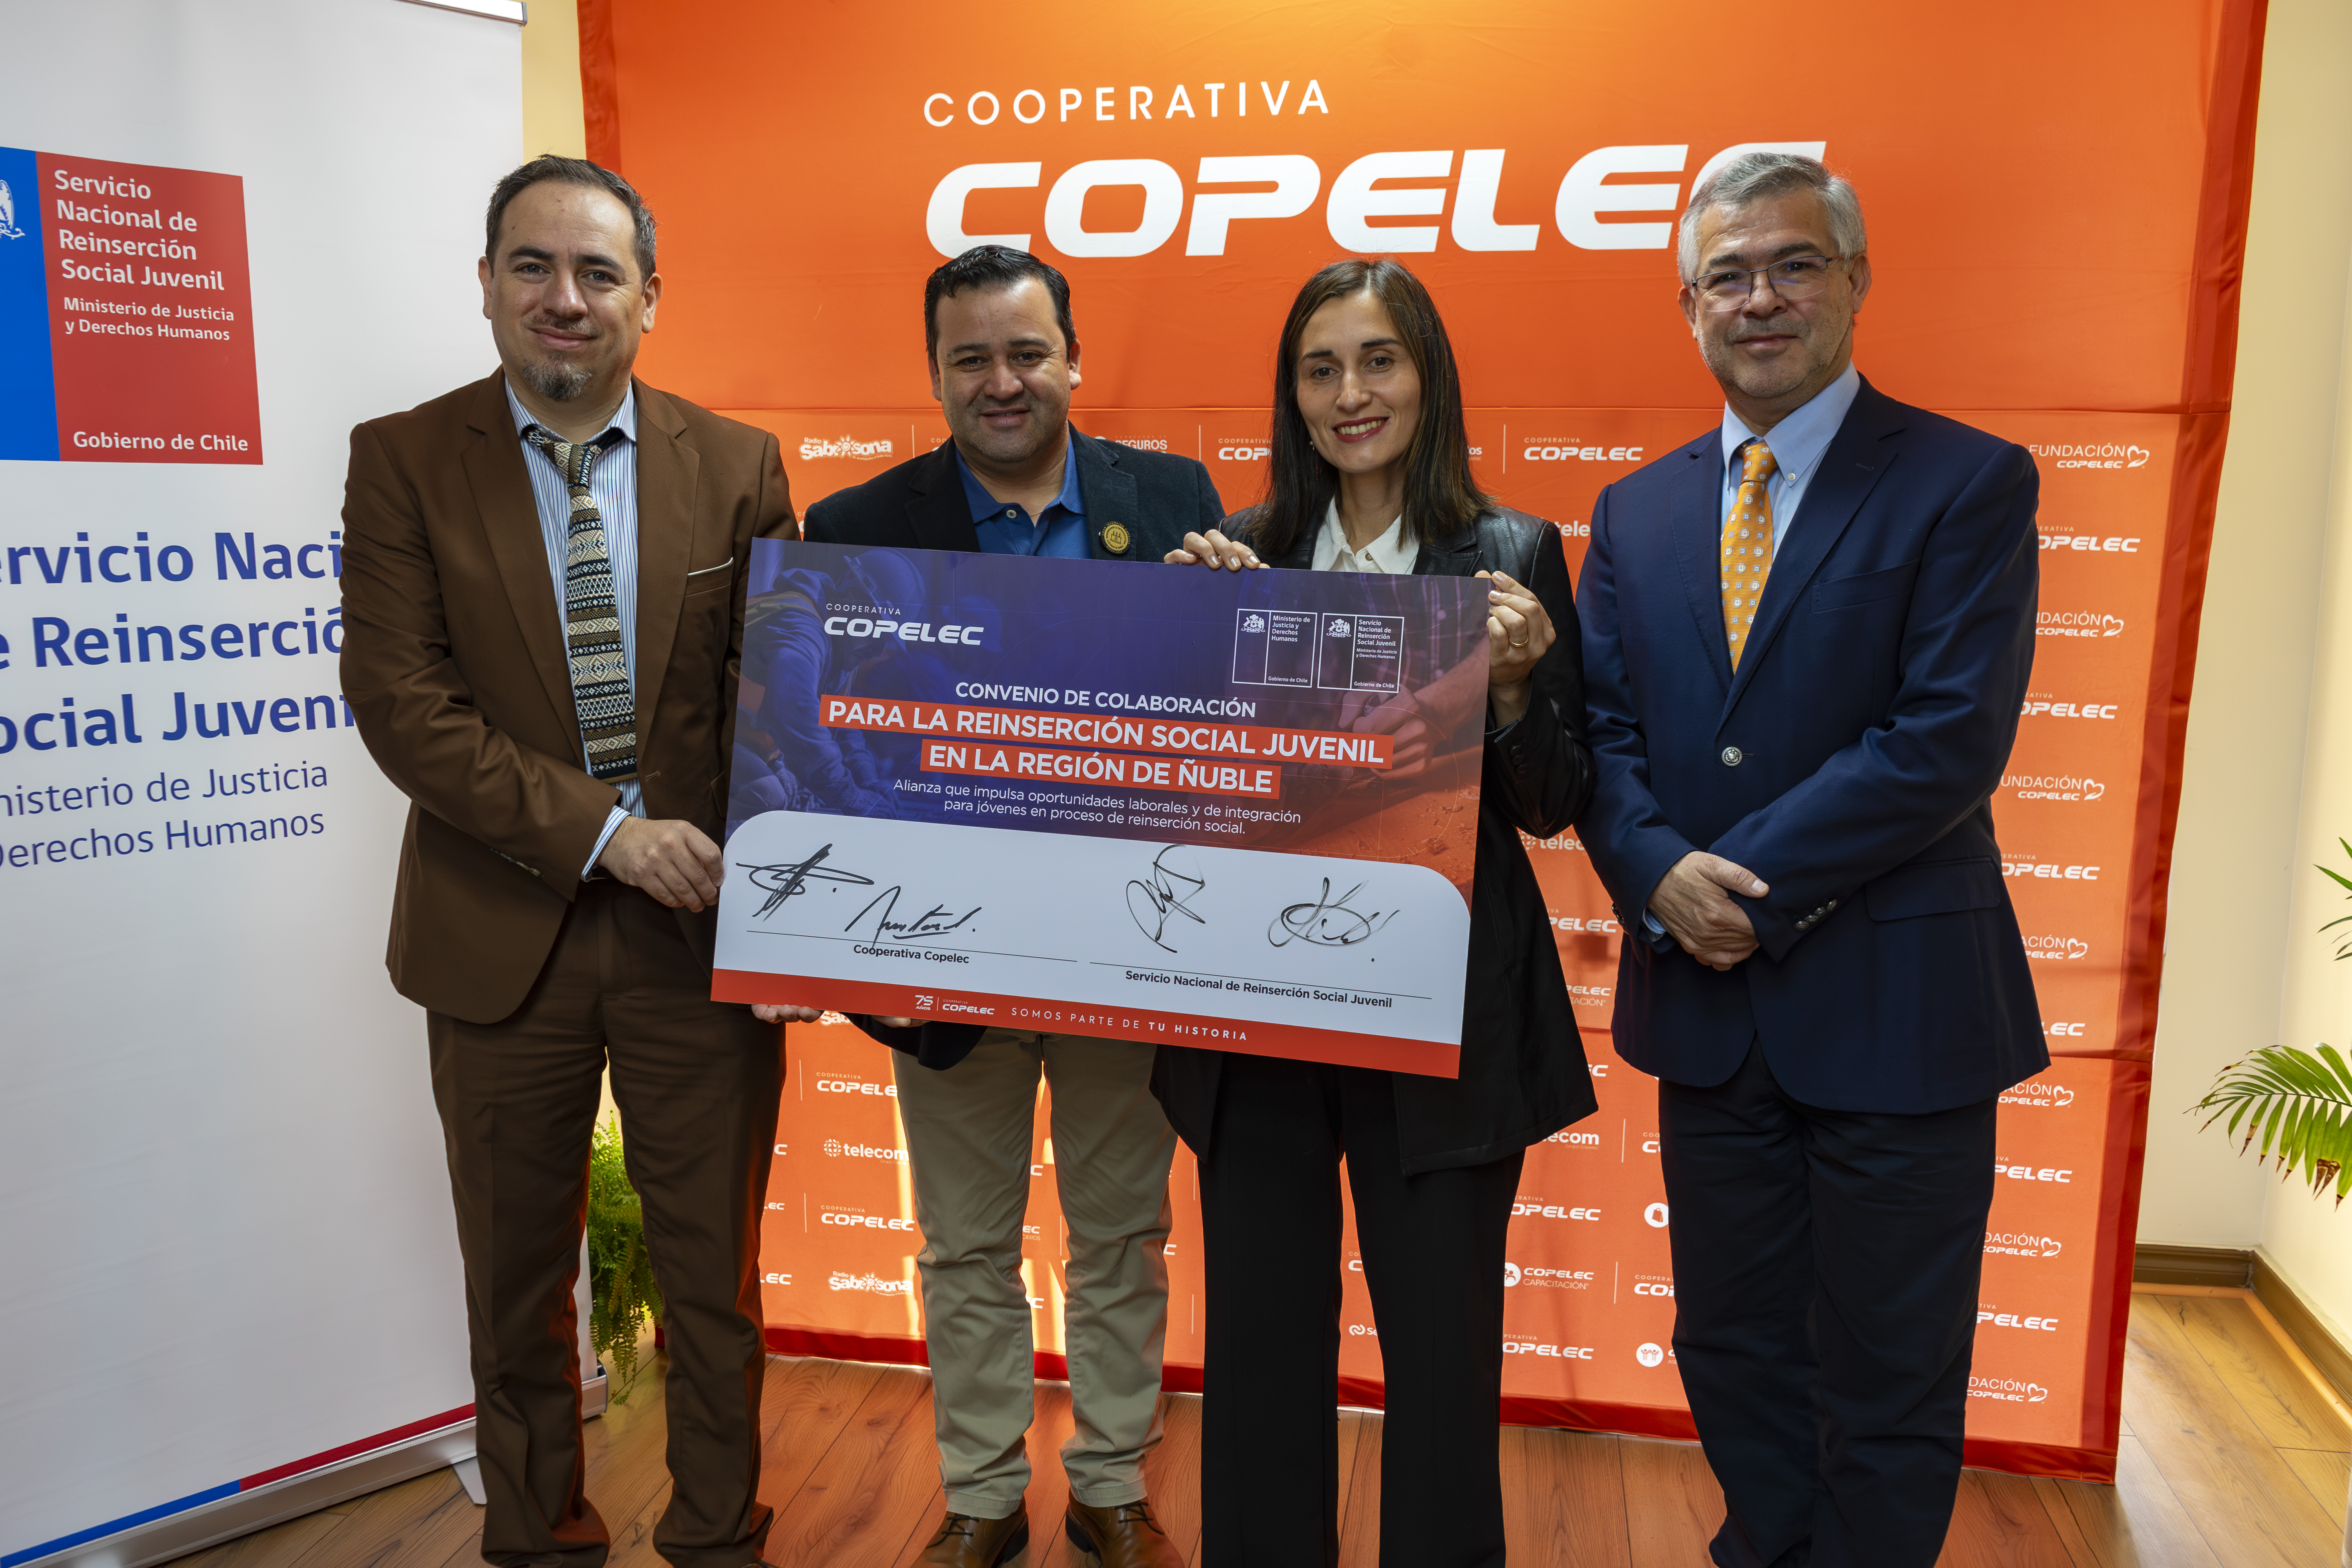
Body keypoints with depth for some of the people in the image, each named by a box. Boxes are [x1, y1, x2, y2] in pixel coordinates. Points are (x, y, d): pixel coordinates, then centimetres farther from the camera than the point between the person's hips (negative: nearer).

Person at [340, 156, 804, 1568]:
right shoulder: (404, 460, -2)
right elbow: (398, 699, -10)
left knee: (715, 1270, 12)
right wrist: (600, 831, -18)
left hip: (703, 921, 0)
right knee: (518, 1278, 16)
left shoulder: (738, 467, 1)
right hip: (505, 928, 0)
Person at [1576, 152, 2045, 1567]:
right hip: (1708, 1006, 5)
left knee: (1890, 1388, 12)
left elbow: (1951, 740, -16)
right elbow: (1601, 730, 3)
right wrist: (1661, 875, -15)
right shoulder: (1636, 511, 9)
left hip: (1893, 1006, -4)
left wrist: (1753, 887, -18)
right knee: (1734, 1352, 20)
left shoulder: (1969, 483, -6)